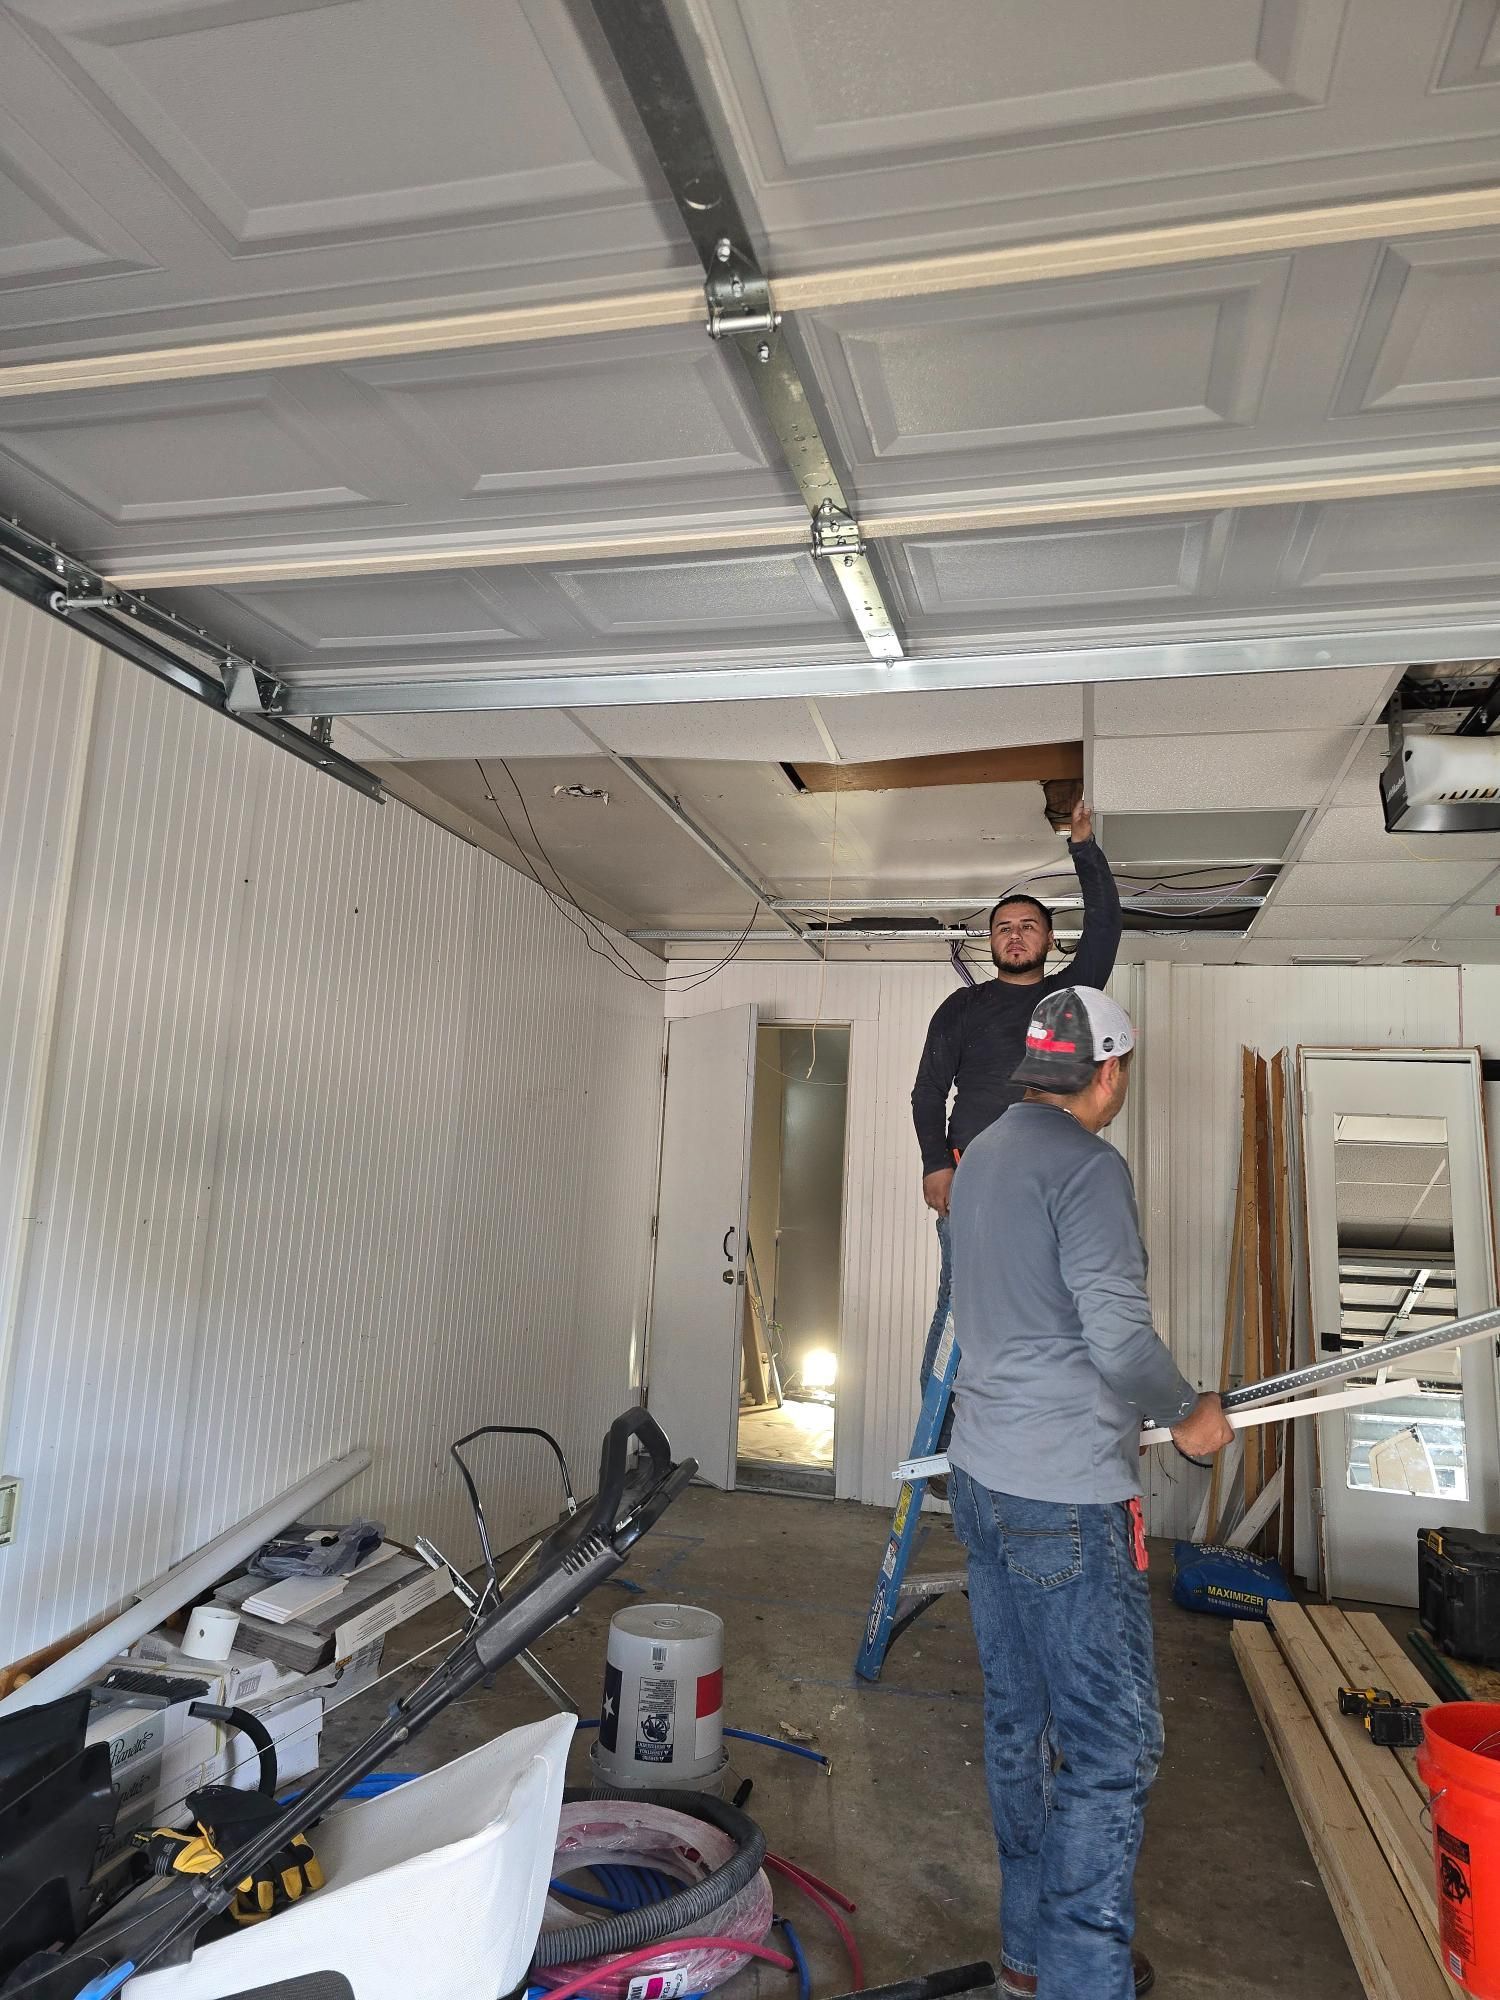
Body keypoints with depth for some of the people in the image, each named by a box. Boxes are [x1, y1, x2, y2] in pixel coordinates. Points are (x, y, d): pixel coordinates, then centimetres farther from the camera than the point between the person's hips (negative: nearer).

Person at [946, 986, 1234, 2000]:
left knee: (1020, 1724, 19)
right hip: (1068, 1498, -9)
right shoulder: (1087, 1166, -17)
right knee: (1112, 1747, 4)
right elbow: (1121, 1334, -21)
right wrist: (1189, 1412, -1)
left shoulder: (979, 1158, 10)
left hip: (985, 1478, 9)